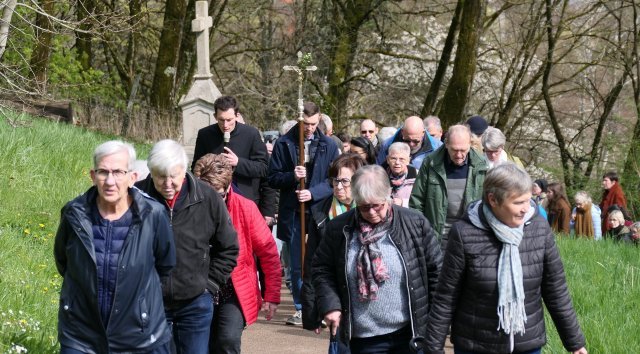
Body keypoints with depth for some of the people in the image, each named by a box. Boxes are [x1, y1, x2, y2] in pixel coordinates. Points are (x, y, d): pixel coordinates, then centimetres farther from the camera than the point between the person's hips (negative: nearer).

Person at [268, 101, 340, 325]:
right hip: (293, 213, 1)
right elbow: (273, 178, 5)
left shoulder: (328, 146, 5)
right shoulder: (284, 144, 5)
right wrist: (292, 176, -14)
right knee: (296, 265, 5)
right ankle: (301, 309, 16)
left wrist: (313, 193, -13)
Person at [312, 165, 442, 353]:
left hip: (410, 333, -1)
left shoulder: (416, 224, -5)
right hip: (364, 338, 1)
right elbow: (321, 269, 8)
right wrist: (329, 304, -7)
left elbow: (435, 271, 2)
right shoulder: (339, 228, -3)